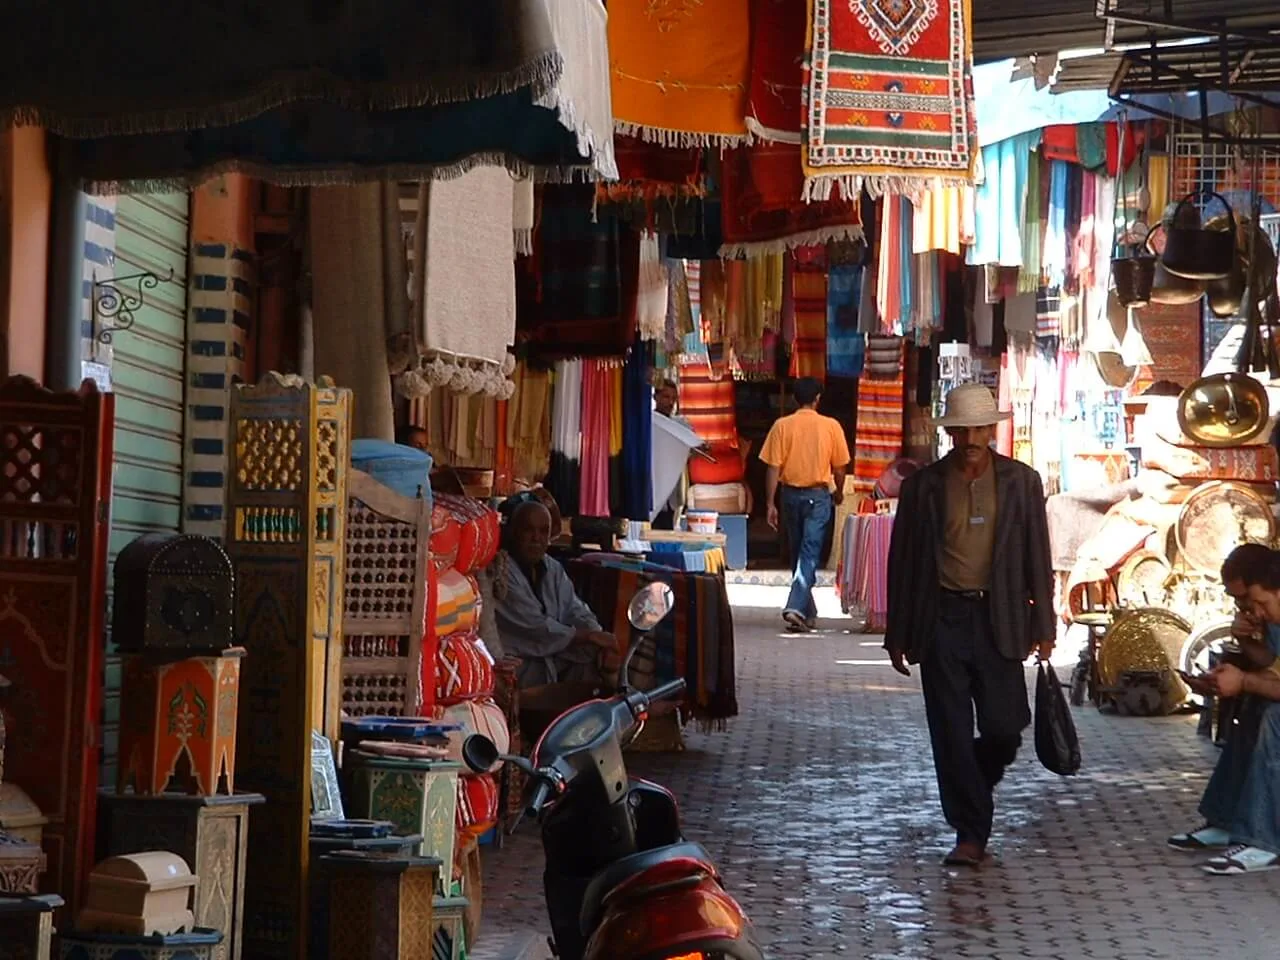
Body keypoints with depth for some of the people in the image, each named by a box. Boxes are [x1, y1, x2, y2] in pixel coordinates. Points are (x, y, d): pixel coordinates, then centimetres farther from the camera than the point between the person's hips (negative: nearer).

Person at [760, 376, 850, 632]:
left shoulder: (782, 426, -4)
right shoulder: (831, 426, -5)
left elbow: (773, 468, -6)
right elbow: (840, 468, 1)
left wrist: (770, 503, -2)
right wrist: (839, 492, 19)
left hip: (791, 494, 2)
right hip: (819, 495, -2)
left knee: (797, 553, 14)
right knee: (809, 554, -3)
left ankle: (809, 613, 23)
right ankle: (796, 607, -21)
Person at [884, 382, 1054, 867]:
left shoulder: (1021, 482, 4)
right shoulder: (923, 486, 2)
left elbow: (1037, 557, 7)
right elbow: (902, 562, 6)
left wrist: (1043, 626, 3)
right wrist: (898, 636, 5)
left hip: (998, 620, 1)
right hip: (942, 620, 0)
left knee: (1004, 727, 0)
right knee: (951, 733, -1)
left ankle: (971, 788, 32)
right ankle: (971, 833, 8)